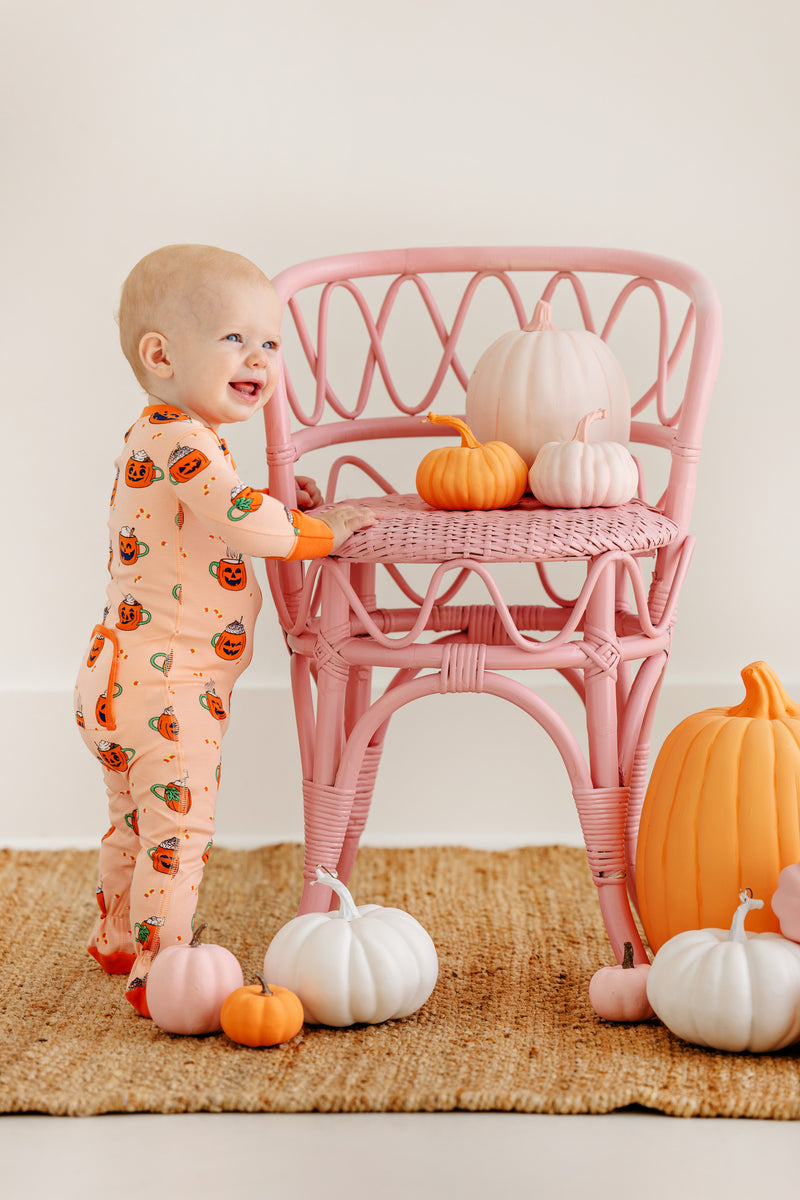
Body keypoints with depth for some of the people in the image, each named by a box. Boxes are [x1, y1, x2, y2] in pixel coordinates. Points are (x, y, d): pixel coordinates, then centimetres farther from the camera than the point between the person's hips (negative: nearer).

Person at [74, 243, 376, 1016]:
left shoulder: (153, 438, 14)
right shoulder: (181, 440, -21)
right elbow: (242, 522, -33)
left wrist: (277, 506, 16)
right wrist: (322, 529, -17)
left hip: (120, 680, 11)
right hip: (165, 690, -11)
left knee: (135, 823, 26)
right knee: (178, 829, -4)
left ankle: (116, 941, 42)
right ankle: (161, 976, 1)